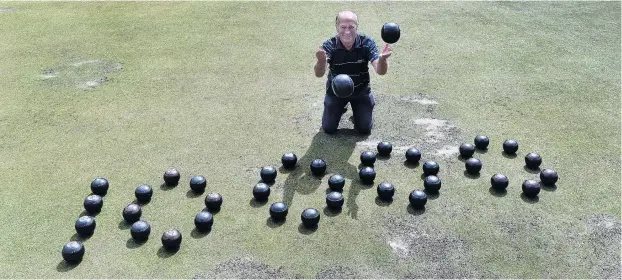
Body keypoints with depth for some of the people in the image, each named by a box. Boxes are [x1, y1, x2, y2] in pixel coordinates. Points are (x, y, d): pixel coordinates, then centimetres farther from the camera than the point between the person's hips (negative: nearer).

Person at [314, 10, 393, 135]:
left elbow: (380, 71, -32)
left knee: (364, 129, 1)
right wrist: (321, 61, -63)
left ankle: (357, 111, 33)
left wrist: (382, 59, -56)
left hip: (361, 91, 0)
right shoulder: (329, 45, -25)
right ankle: (340, 107, 35)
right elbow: (319, 74, -38)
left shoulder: (367, 42, -23)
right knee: (329, 129, 5)